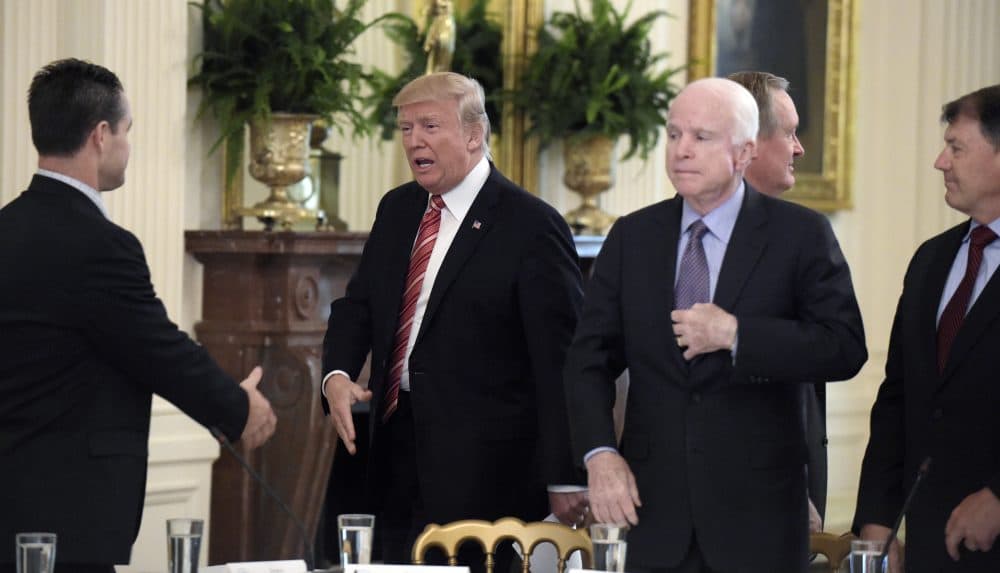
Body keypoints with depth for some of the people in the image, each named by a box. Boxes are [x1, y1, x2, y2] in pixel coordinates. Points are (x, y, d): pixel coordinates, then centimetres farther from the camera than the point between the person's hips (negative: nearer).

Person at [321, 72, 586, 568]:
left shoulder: (530, 225, -10)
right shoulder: (396, 209, 13)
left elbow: (560, 359, -11)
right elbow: (358, 305, 18)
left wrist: (564, 477, -13)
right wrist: (337, 374, -4)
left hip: (480, 468, -7)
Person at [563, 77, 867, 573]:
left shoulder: (800, 235, -1)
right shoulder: (632, 237, 9)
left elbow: (845, 349, -10)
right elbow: (590, 358, 7)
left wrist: (735, 335, -19)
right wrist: (598, 452, -9)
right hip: (655, 511, 3)